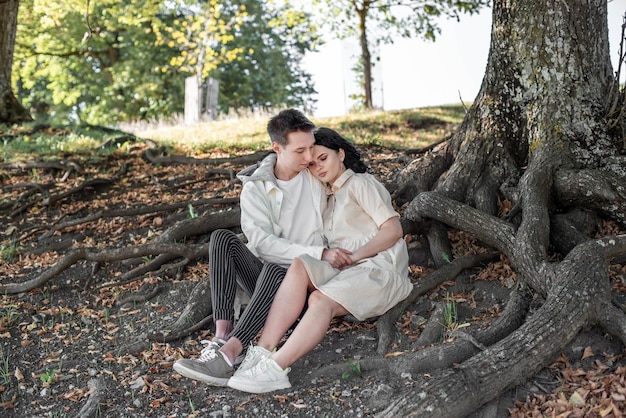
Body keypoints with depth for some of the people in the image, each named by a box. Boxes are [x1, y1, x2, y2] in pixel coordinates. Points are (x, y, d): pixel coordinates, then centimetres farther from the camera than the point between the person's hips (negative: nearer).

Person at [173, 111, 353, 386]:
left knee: (274, 270, -35)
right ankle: (222, 335, -35)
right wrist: (319, 253, -23)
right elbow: (263, 242, -13)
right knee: (222, 238, -23)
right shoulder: (254, 189, -2)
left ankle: (227, 354, -45)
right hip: (264, 276, 2)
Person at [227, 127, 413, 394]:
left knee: (320, 299, -33)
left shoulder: (360, 183, 5)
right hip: (344, 271, 6)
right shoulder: (330, 197, 28)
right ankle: (262, 353, -40)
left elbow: (393, 230, -6)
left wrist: (355, 255, -15)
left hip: (379, 268, -6)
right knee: (299, 267, -25)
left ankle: (274, 370, -48)